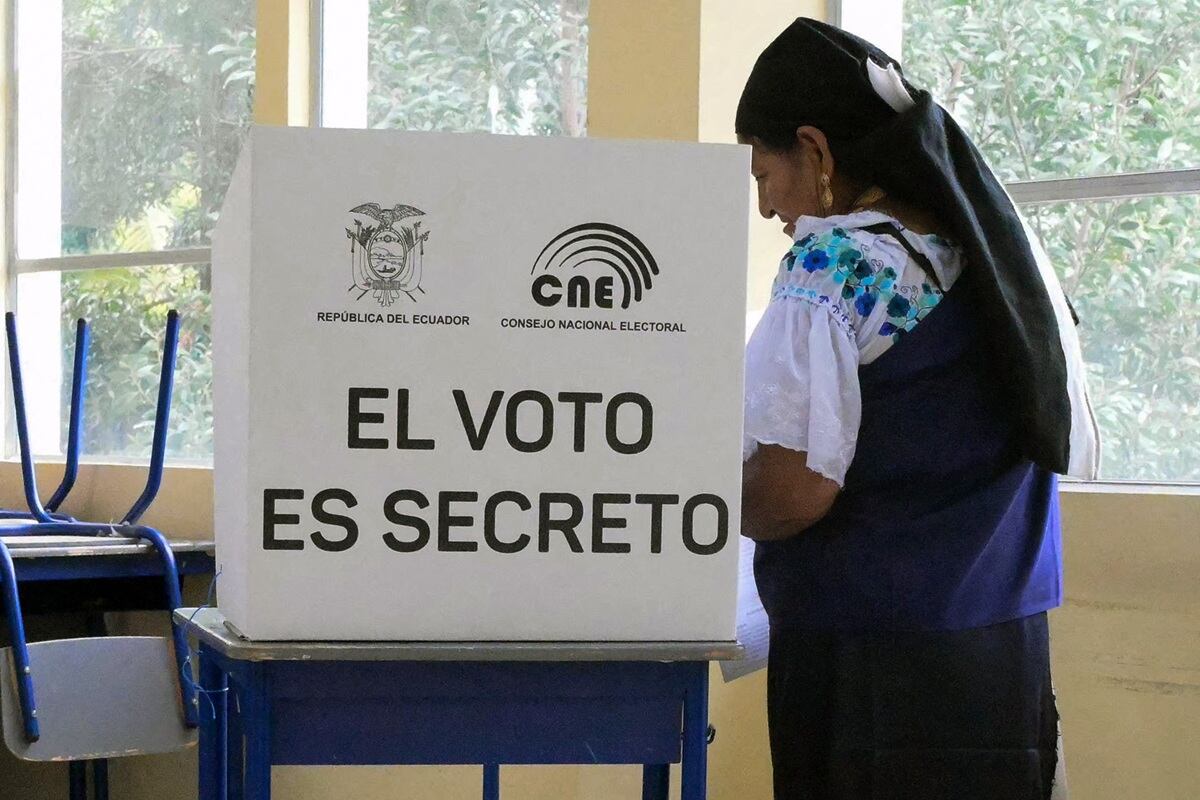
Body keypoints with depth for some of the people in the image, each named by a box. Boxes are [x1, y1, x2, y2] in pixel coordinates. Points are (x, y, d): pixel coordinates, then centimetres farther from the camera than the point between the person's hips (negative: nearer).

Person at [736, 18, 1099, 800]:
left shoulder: (835, 265, -12)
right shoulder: (1008, 252, 9)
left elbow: (793, 492, -20)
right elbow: (1075, 449, 17)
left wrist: (719, 500, 1)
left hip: (874, 684, -7)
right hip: (1010, 669, 7)